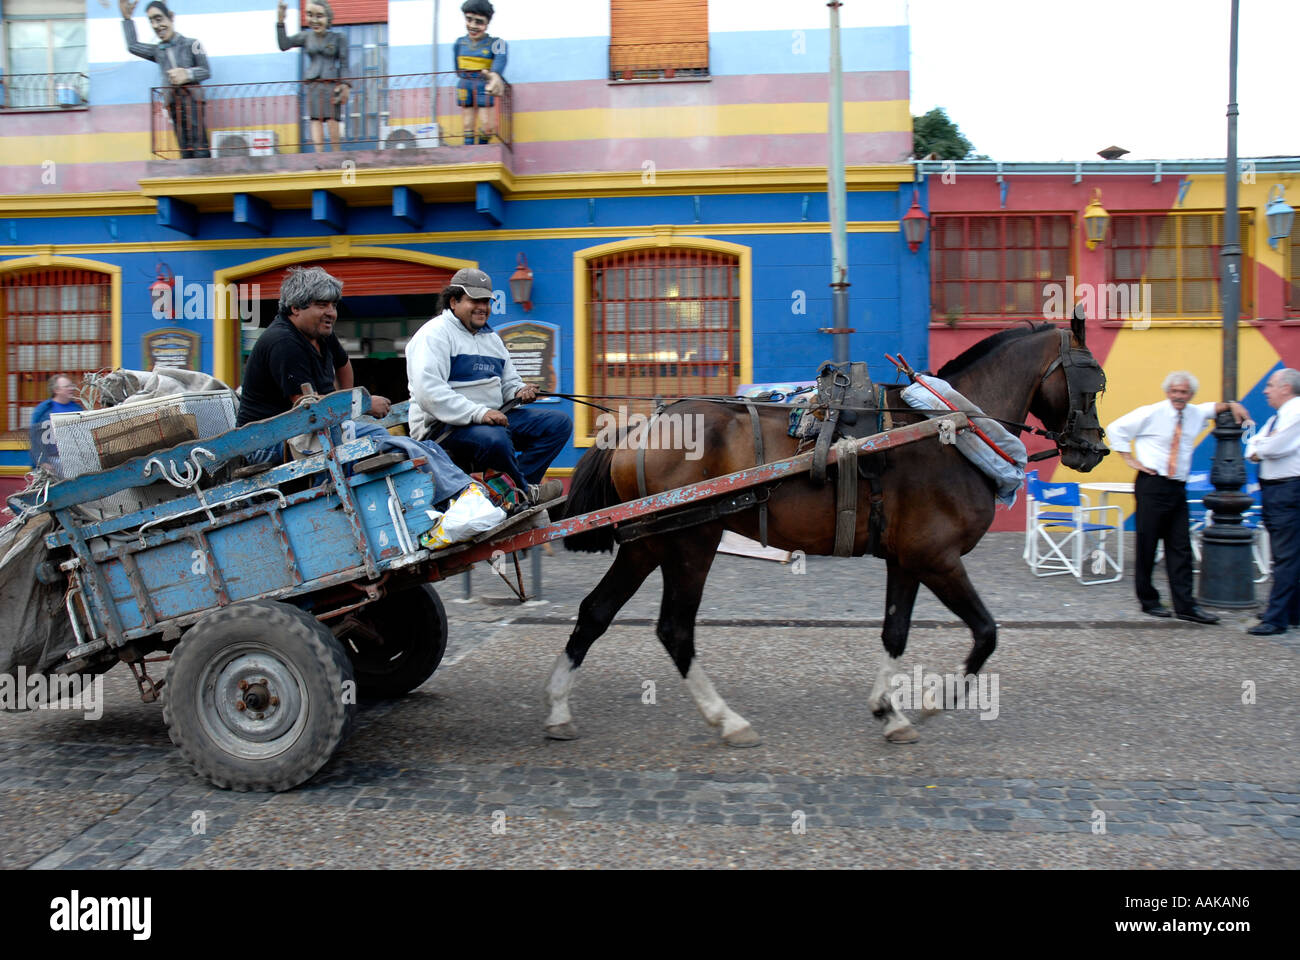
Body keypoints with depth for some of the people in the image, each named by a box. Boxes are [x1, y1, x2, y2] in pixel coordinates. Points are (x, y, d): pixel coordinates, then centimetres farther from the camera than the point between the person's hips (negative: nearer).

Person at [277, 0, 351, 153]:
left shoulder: (338, 38, 2)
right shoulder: (306, 36, 10)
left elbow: (344, 64, 1)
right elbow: (284, 45, 3)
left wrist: (345, 86, -9)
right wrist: (280, 22, -4)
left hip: (332, 84, -3)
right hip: (313, 84, 3)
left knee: (333, 120, -9)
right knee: (316, 119, -7)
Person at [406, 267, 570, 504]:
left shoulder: (491, 337, 21)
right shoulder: (435, 333, -7)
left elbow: (509, 381, 29)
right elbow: (427, 391, -21)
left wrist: (519, 391, 2)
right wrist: (478, 413, -29)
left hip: (494, 417, 9)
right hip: (444, 426, -8)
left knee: (559, 423, -5)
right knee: (494, 438, -40)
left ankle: (513, 489, -19)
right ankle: (527, 493, -14)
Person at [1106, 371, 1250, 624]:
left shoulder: (1195, 414, 11)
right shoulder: (1151, 414, -7)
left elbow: (1212, 408, 34)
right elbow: (1116, 429, -3)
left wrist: (1232, 405, 14)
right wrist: (1130, 459, -6)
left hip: (1178, 488, 6)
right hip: (1152, 486, -6)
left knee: (1180, 547, 4)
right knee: (1147, 546, 0)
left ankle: (1185, 606, 6)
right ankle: (1148, 601, 12)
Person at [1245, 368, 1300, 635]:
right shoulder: (1278, 416, 19)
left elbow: (1274, 447, -21)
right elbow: (1254, 447, 18)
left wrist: (1260, 446, 0)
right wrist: (1256, 450, -5)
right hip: (1273, 490, 10)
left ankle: (1276, 618, -10)